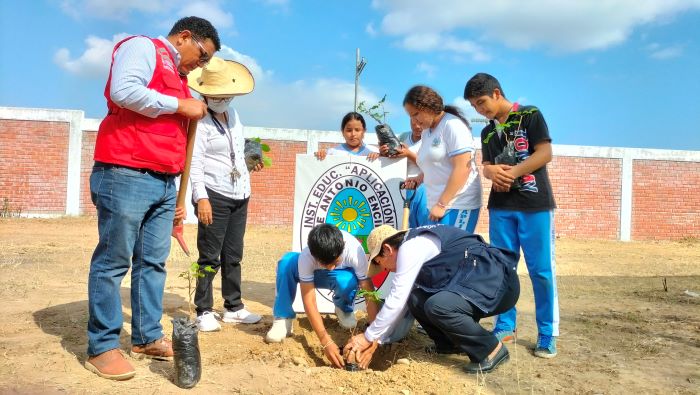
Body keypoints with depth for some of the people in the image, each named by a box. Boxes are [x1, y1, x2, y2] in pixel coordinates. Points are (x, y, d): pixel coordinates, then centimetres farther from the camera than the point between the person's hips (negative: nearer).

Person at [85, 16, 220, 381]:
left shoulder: (178, 76, 25)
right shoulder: (143, 47, 2)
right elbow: (123, 91, -19)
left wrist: (175, 194, 21)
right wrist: (180, 106, -9)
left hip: (163, 182, 9)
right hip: (126, 174, -8)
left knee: (153, 262, 9)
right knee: (113, 260, -2)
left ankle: (147, 338, 18)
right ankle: (101, 348, 7)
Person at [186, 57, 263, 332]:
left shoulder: (233, 114, 15)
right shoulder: (199, 120, -10)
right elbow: (195, 162, -17)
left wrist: (250, 162, 12)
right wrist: (201, 197, -25)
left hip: (240, 195, 8)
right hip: (214, 196, -7)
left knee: (233, 255, 13)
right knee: (210, 257, -1)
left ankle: (233, 307, 23)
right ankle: (204, 311, 10)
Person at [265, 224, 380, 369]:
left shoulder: (355, 252, -40)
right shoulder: (306, 257, -37)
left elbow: (370, 293, -36)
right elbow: (309, 301, -36)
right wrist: (326, 341, -43)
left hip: (343, 275, 0)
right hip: (315, 275, 1)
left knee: (346, 281, -39)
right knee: (286, 262, -31)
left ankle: (344, 310, -3)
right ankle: (283, 320, -17)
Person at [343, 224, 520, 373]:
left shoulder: (410, 247, -15)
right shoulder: (415, 247, 14)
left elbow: (396, 301, -17)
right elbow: (401, 302, 16)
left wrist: (368, 337, -6)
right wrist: (375, 341, 13)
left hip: (498, 281, -9)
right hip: (477, 283, 9)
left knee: (437, 306, -29)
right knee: (416, 299, 0)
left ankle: (492, 349, -8)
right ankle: (451, 344, 16)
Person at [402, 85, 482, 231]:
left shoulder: (453, 125, -8)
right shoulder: (426, 132, 17)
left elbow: (462, 168, -16)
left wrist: (442, 204, -17)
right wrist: (419, 179, 8)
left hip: (458, 206, -7)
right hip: (436, 205, 8)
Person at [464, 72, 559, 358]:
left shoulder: (530, 115, -1)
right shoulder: (487, 133, 16)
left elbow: (545, 153, -8)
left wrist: (512, 172, -17)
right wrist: (491, 171, -8)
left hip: (535, 205, -5)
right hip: (501, 207, 5)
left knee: (541, 270, -2)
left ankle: (547, 334, 9)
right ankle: (505, 326, 17)